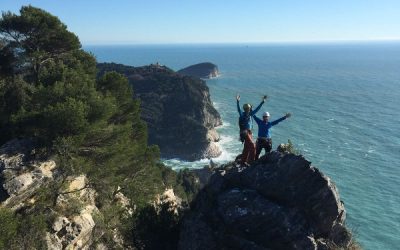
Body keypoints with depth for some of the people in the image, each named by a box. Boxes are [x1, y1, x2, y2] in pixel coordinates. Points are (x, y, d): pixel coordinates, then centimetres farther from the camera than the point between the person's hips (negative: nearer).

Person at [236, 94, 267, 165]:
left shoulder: (250, 114, 10)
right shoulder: (242, 114, -7)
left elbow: (257, 109, 18)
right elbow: (239, 110, -26)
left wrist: (262, 102, 19)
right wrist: (238, 102, -41)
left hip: (249, 132, 8)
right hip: (244, 132, -8)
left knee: (247, 148, 11)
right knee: (252, 145, -14)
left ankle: (243, 161, 19)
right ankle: (251, 160, -7)